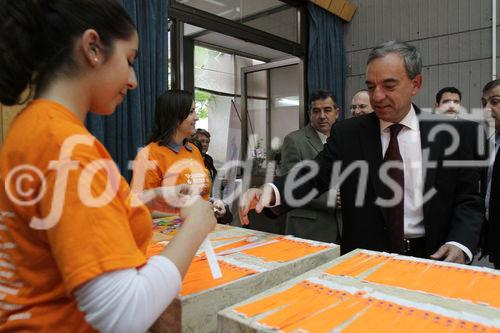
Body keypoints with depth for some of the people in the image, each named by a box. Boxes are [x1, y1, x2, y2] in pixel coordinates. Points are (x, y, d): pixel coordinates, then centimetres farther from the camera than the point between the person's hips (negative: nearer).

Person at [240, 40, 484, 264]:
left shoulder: (456, 134, 1)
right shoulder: (346, 133, 1)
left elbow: (469, 199, 4)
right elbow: (315, 177, -8)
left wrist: (460, 244, -14)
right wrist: (272, 190, -27)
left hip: (431, 258, 1)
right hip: (363, 259, -1)